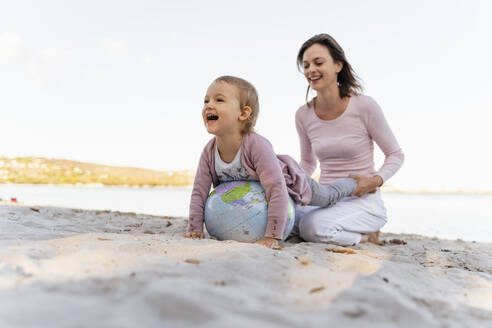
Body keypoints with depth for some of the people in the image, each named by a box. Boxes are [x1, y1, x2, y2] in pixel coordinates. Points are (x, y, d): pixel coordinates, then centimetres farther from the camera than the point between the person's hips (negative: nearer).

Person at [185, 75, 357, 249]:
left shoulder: (257, 145, -45)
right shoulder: (209, 151, -27)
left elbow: (277, 191, -45)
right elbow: (199, 192, -18)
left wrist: (272, 236, -45)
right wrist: (195, 228, -24)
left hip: (291, 182, -5)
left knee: (327, 197, 20)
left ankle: (354, 182, 49)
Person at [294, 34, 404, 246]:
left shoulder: (364, 106, -10)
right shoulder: (303, 115, 2)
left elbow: (395, 155, 0)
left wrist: (375, 181, -18)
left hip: (363, 201, -5)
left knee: (314, 227, -33)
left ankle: (366, 237, 0)